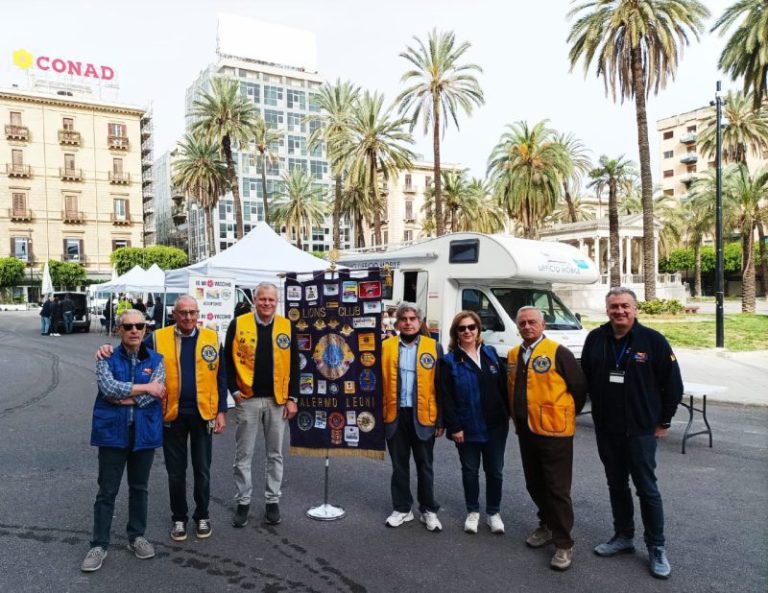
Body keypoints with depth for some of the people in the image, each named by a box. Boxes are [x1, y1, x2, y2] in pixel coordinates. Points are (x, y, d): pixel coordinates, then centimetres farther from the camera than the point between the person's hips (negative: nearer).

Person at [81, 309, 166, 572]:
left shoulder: (156, 360, 1)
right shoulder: (106, 358, -2)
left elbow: (153, 396, -11)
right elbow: (107, 387, -19)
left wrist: (120, 397, -12)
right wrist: (145, 387, -16)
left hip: (144, 432, 2)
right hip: (113, 431, -1)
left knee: (139, 488, 14)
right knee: (107, 491, 5)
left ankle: (137, 537, 30)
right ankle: (99, 545, 18)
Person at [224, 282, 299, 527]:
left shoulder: (287, 327, 2)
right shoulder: (238, 324, -3)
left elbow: (294, 365, 4)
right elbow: (228, 360, 1)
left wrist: (292, 398, -1)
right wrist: (234, 391, -6)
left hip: (278, 401, 2)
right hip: (247, 400, -1)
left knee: (275, 454, 11)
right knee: (243, 455, 8)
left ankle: (272, 501, 24)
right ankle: (242, 502, 21)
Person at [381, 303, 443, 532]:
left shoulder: (433, 347, 0)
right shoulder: (386, 347, 3)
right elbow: (379, 382, 2)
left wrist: (441, 419, -4)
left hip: (423, 416, -1)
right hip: (394, 415, 1)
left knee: (424, 466, 11)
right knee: (399, 465, 13)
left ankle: (429, 510, 25)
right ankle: (402, 508, 27)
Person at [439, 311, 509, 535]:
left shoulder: (490, 354, 6)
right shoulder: (449, 361, -4)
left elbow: (502, 387, 8)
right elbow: (445, 397, -8)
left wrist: (506, 415, 3)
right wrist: (454, 427, -12)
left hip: (495, 426, 3)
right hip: (467, 428, -2)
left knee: (495, 471, 10)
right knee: (470, 471, 10)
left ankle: (493, 512, 26)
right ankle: (473, 512, 28)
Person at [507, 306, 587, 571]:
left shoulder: (558, 352, -12)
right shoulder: (513, 355, 9)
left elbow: (579, 387, -8)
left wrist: (567, 415, 0)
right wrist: (517, 418, 13)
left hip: (553, 432, -6)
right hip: (525, 431, 7)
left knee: (558, 489, 1)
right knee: (534, 485, 18)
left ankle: (563, 544, 13)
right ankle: (547, 525, 38)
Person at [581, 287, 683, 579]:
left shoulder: (653, 340, -9)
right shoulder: (595, 339, 0)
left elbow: (672, 384, -3)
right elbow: (585, 378, 11)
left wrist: (664, 421, 0)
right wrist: (598, 408, 10)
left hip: (641, 429, -4)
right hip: (605, 429, 4)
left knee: (647, 488, 2)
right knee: (616, 485, 15)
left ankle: (656, 548, 17)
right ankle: (623, 536, 31)